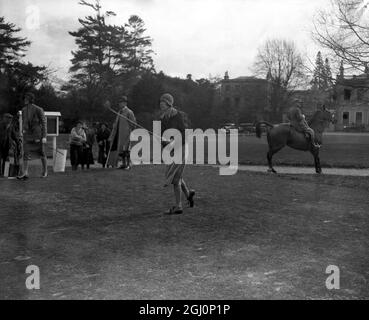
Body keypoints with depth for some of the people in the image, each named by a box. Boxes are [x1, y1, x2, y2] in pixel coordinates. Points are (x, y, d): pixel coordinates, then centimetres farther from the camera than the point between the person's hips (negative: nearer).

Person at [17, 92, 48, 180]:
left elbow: (43, 123, -9)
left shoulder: (39, 109, -9)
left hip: (37, 134, -5)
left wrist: (44, 137, -13)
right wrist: (23, 133, 16)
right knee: (25, 153, -7)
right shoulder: (24, 110, 7)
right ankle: (25, 174, -10)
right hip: (27, 135, 5)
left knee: (41, 153, 6)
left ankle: (45, 171, 23)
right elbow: (23, 122, 17)